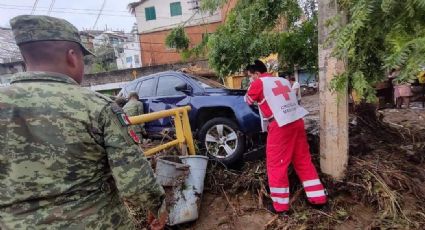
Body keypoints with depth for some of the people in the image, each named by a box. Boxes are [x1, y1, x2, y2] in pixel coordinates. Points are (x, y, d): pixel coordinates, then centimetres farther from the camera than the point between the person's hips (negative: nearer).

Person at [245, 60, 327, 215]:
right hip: (297, 121, 7)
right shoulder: (283, 80, 17)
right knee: (303, 160, 17)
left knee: (276, 164, 4)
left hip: (281, 126, -7)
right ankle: (318, 197, 27)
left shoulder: (259, 83, -2)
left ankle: (280, 205, 13)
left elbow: (248, 100, 11)